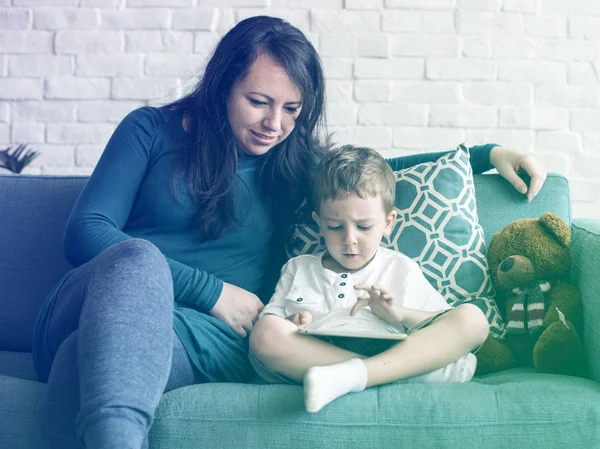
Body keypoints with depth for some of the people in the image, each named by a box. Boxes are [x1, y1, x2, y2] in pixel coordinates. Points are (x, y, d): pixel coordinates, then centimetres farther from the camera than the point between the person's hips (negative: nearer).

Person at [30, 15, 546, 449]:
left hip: (208, 337, 1)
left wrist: (490, 153, 25)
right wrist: (210, 291, -6)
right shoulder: (152, 129, 10)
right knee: (138, 258, -39)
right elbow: (86, 232, 0)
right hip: (95, 308, 0)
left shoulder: (300, 165, 20)